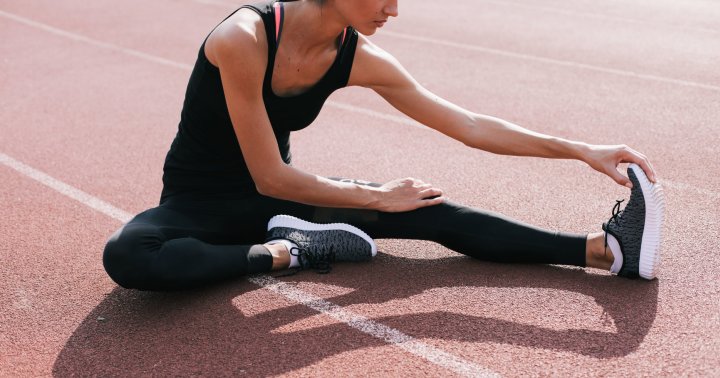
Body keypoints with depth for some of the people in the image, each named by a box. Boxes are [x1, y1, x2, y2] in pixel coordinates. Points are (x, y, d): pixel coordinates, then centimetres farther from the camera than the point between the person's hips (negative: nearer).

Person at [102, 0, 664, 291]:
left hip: (275, 195, 4)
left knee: (429, 212, -14)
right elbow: (270, 177, -25)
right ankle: (284, 253, -22)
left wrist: (582, 151, -8)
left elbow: (471, 127, -7)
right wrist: (377, 198, -17)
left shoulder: (360, 60, -11)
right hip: (202, 200, -4)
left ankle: (607, 249, -14)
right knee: (128, 257, -39)